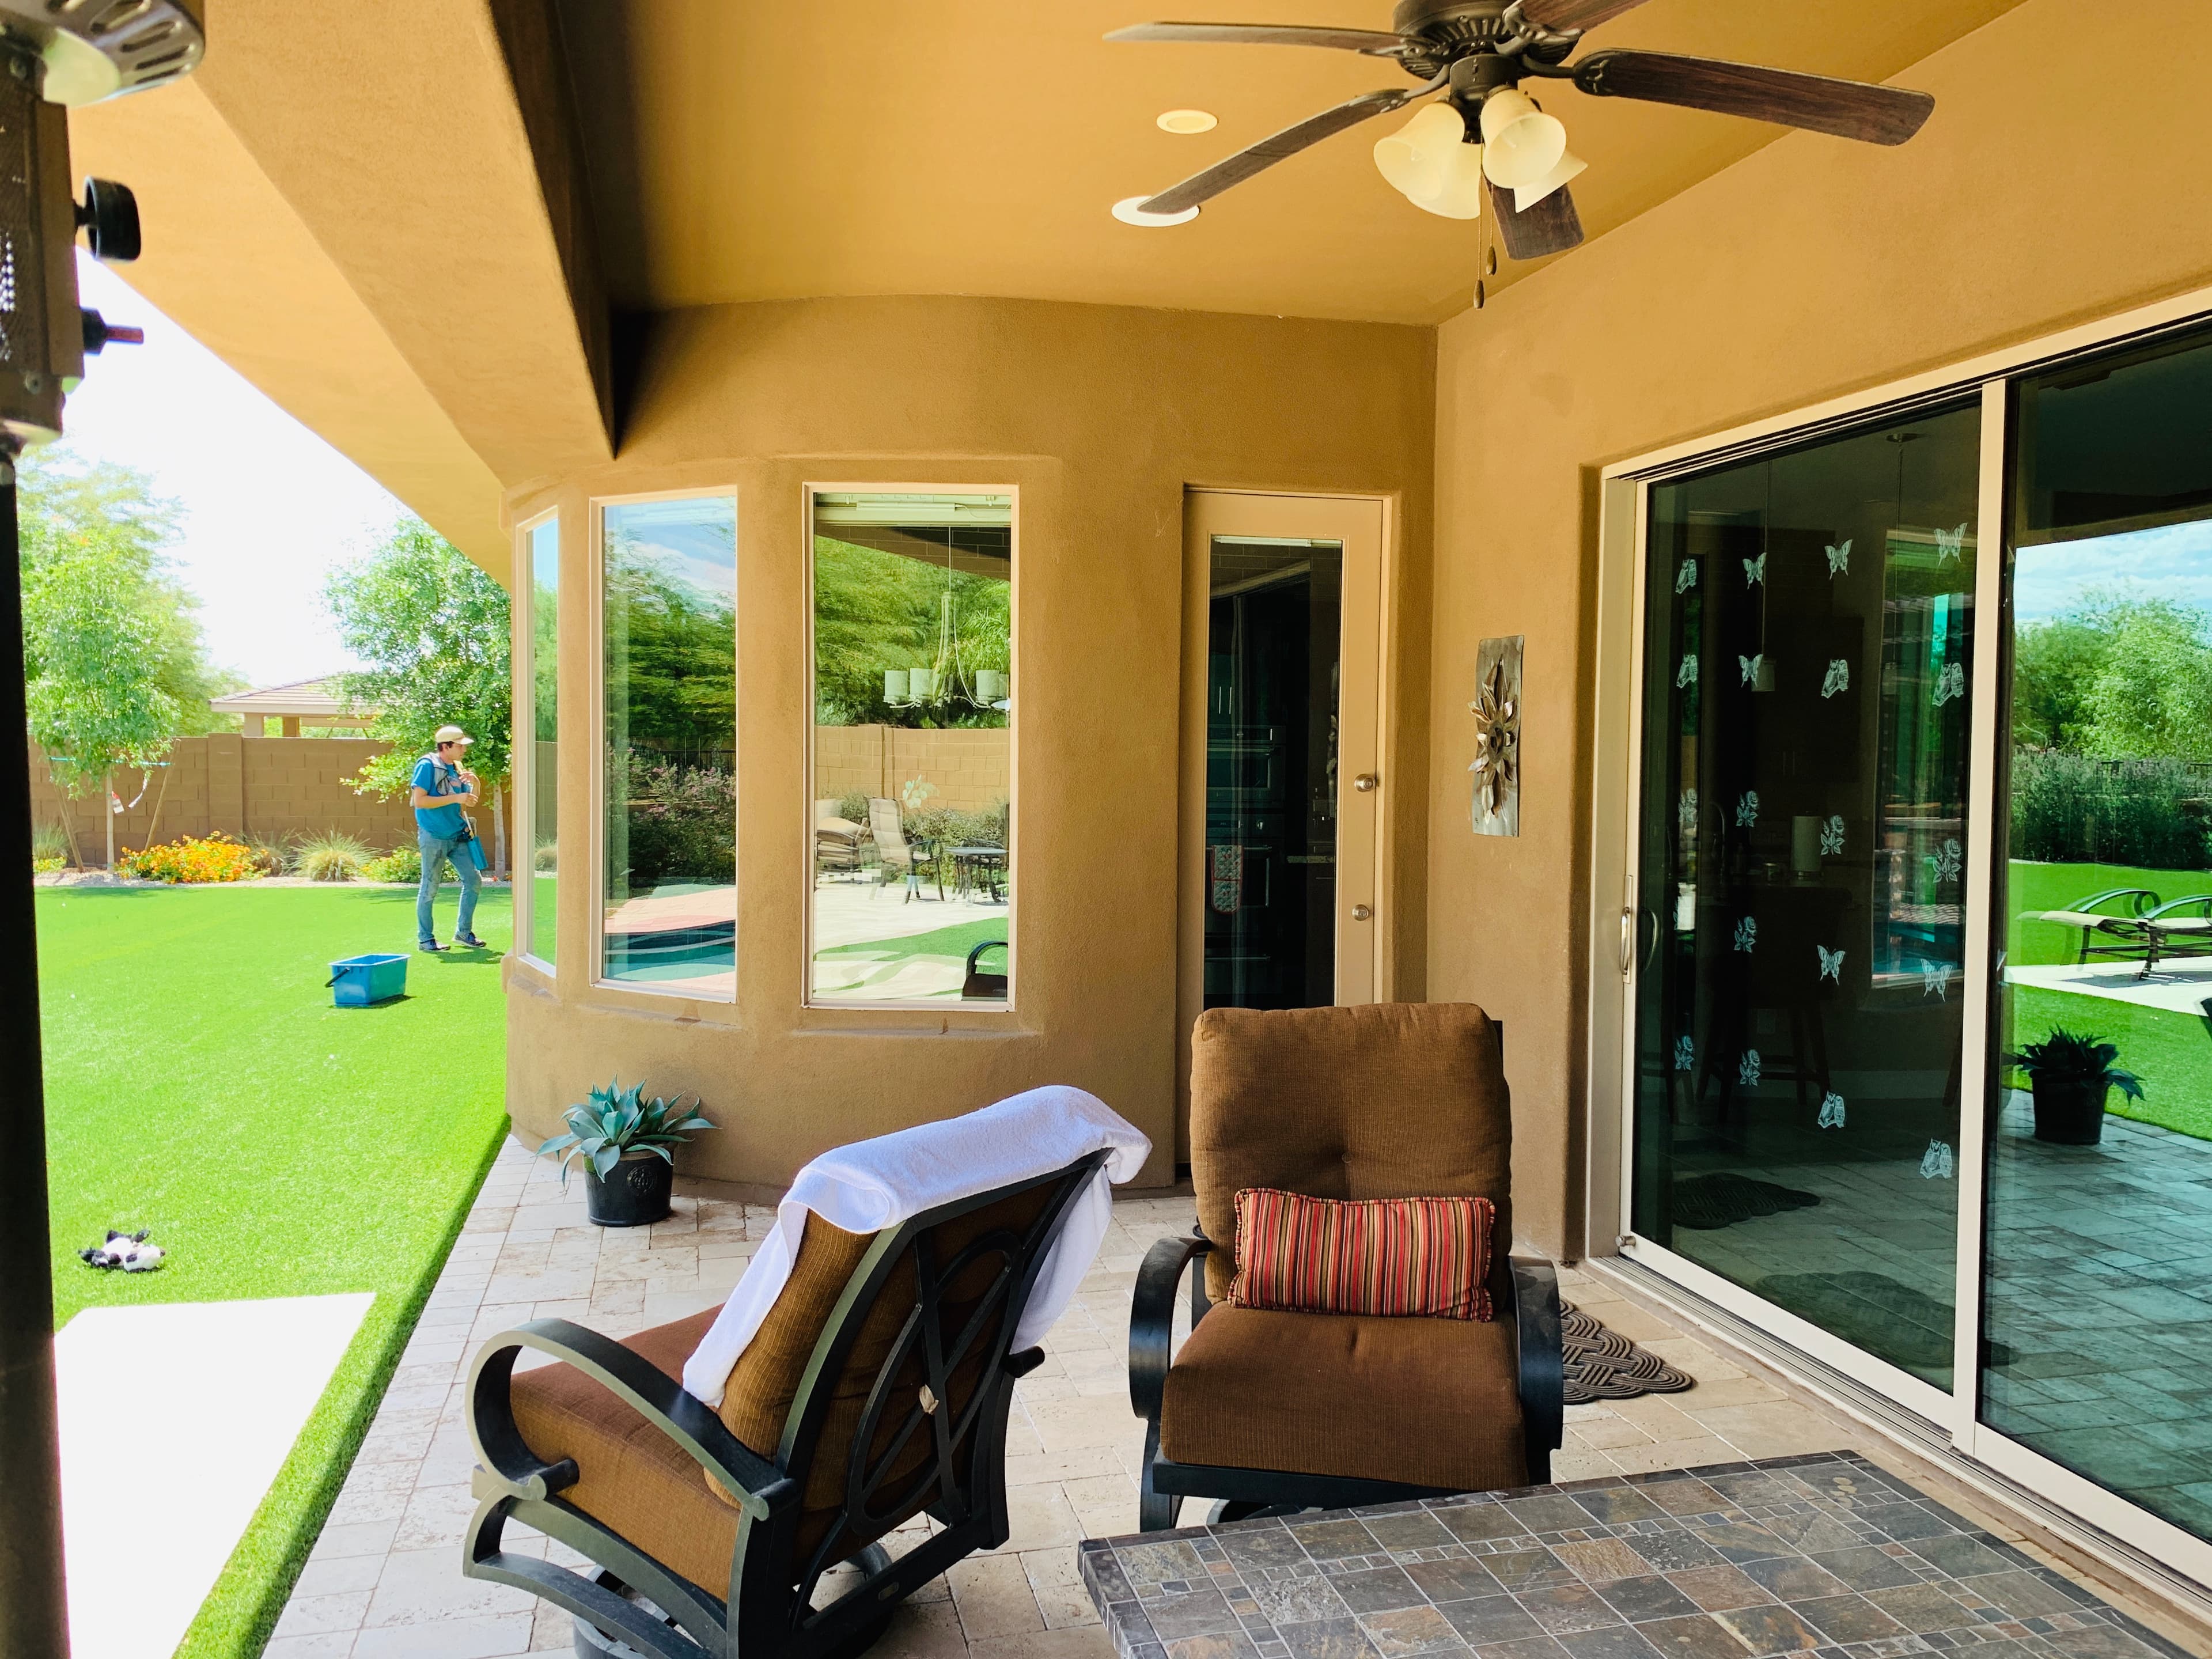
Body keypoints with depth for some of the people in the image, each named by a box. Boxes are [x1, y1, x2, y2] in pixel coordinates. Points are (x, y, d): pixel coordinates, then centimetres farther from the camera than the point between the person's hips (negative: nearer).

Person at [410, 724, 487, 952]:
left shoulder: (458, 768, 10)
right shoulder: (428, 766, -11)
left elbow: (472, 801, 18)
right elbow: (419, 800, -19)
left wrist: (476, 784, -4)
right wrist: (456, 798, -22)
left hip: (457, 836, 7)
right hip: (434, 837, -7)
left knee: (473, 880, 6)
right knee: (429, 888, 0)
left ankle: (464, 932, 17)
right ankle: (425, 939, 10)